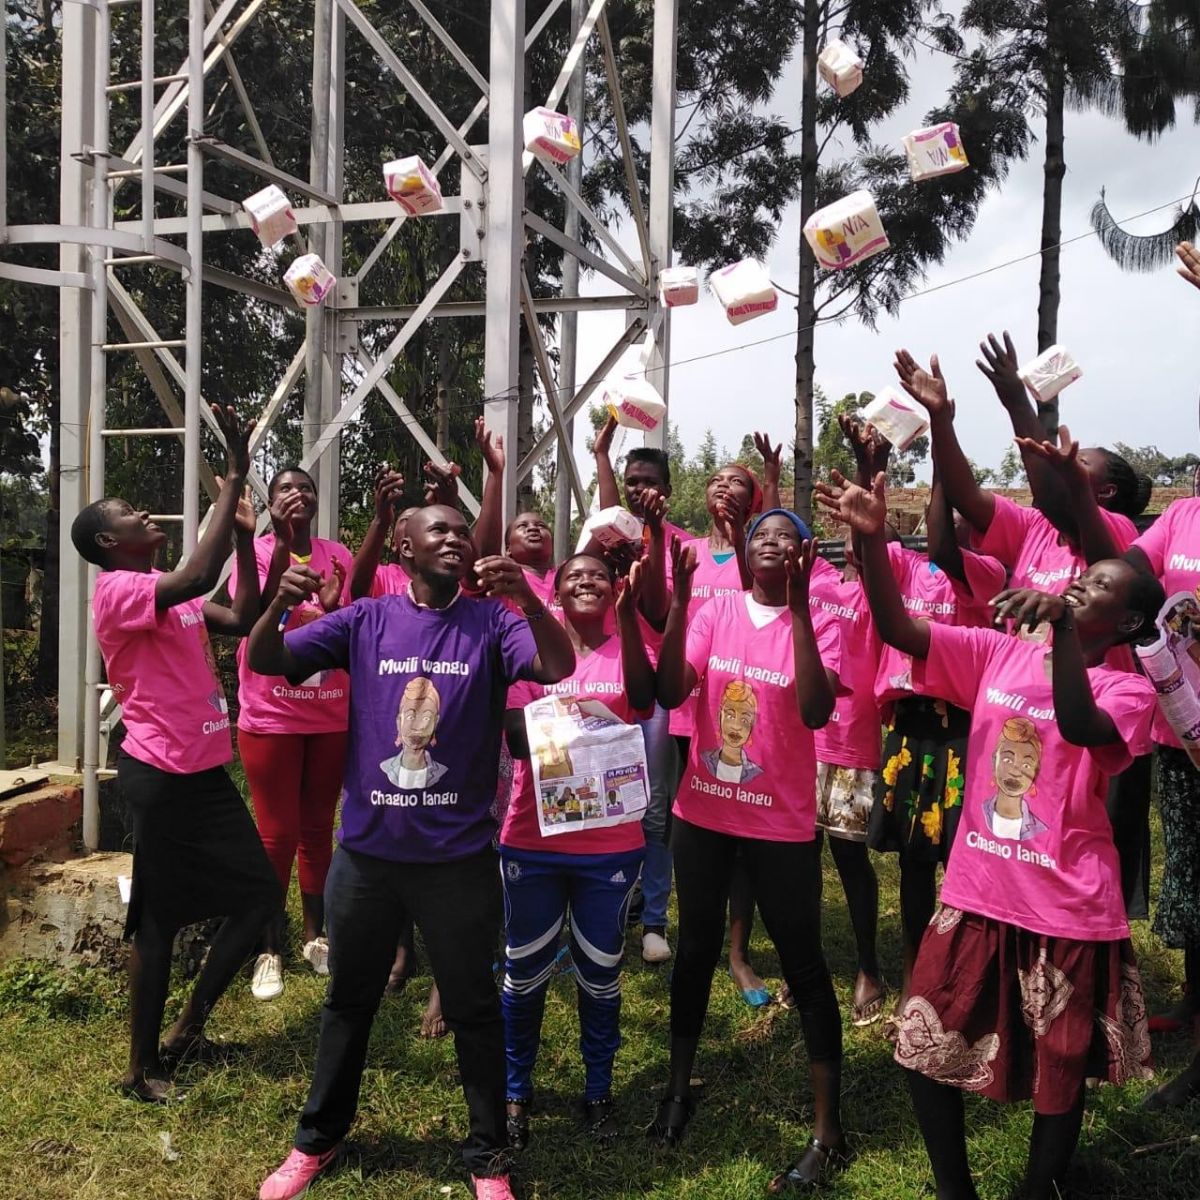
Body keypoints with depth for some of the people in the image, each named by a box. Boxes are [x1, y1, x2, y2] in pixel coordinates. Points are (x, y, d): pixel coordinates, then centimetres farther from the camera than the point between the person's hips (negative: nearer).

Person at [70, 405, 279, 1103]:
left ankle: (188, 1030, 25)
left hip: (206, 773, 9)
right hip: (163, 778, -9)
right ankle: (143, 1067, 18)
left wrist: (246, 537, 3)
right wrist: (234, 476, -27)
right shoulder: (118, 591, -13)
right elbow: (199, 578, -31)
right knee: (160, 921, 2)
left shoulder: (171, 596, 15)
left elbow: (243, 620, 9)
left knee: (260, 894, 12)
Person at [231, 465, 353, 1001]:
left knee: (318, 828, 13)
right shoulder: (257, 552, -6)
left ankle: (315, 936, 26)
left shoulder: (336, 555, 2)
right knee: (277, 834, 2)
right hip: (270, 716, -3)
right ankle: (269, 951, 15)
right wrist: (280, 555, -31)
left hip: (330, 714, 3)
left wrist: (335, 606, -25)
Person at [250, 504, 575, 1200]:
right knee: (350, 1001, 19)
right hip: (367, 850, 2)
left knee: (474, 1008, 11)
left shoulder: (491, 622, -3)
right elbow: (266, 664, -3)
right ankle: (318, 1140, 39)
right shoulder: (366, 621, 0)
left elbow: (559, 668, -19)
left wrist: (528, 599, -36)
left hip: (460, 856, -2)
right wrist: (278, 606, -24)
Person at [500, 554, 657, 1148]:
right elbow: (515, 736, -7)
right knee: (525, 971, 11)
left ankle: (599, 1091, 31)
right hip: (532, 840, 0)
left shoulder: (627, 648, -1)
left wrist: (628, 613, -34)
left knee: (600, 972, 13)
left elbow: (643, 698, -23)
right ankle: (516, 1092, 29)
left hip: (611, 843, 0)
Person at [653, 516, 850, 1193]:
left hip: (782, 822, -3)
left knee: (804, 965, 4)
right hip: (703, 812, 3)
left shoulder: (819, 624, -7)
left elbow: (816, 712, -24)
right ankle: (679, 1089, 37)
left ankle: (829, 1135, 15)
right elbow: (669, 693, -14)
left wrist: (799, 607, -28)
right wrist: (679, 601, -22)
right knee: (697, 949, 17)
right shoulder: (715, 613, -1)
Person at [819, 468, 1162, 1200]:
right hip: (976, 893, 4)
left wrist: (1061, 623, -42)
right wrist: (872, 538, -20)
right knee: (928, 1051, 9)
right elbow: (899, 630, -7)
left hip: (1069, 911, -3)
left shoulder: (1128, 691, -7)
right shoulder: (999, 654, 3)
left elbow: (1080, 726, -30)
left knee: (1060, 1072, 12)